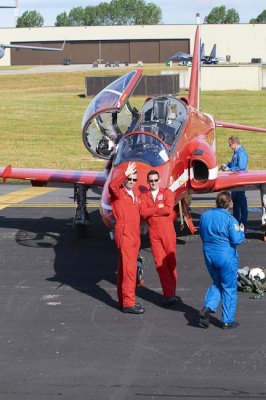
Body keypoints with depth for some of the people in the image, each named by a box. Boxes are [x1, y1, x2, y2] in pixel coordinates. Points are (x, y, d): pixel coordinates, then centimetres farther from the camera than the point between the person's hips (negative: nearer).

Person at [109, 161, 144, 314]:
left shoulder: (135, 194, 17)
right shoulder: (119, 193, -5)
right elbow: (112, 185, -28)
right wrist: (125, 174, -35)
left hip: (135, 232, 8)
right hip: (124, 231, -8)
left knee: (125, 266, 13)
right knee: (129, 266, -11)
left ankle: (124, 299, 20)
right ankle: (128, 303, -11)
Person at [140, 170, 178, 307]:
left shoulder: (167, 193, 5)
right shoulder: (144, 196, 11)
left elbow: (168, 209, -13)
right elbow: (143, 212, -6)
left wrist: (151, 211, -7)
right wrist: (158, 208, -8)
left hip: (167, 230, -1)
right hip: (153, 232, 1)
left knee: (171, 261, 0)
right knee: (160, 263, -6)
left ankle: (170, 293, 8)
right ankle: (169, 294, -6)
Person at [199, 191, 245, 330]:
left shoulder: (205, 215, 1)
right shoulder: (229, 219, -17)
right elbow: (236, 240, -17)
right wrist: (241, 232, 1)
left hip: (209, 254, 6)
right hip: (226, 257, -5)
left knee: (217, 283, 22)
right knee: (229, 287, 7)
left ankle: (208, 307, 0)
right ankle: (228, 321, 12)